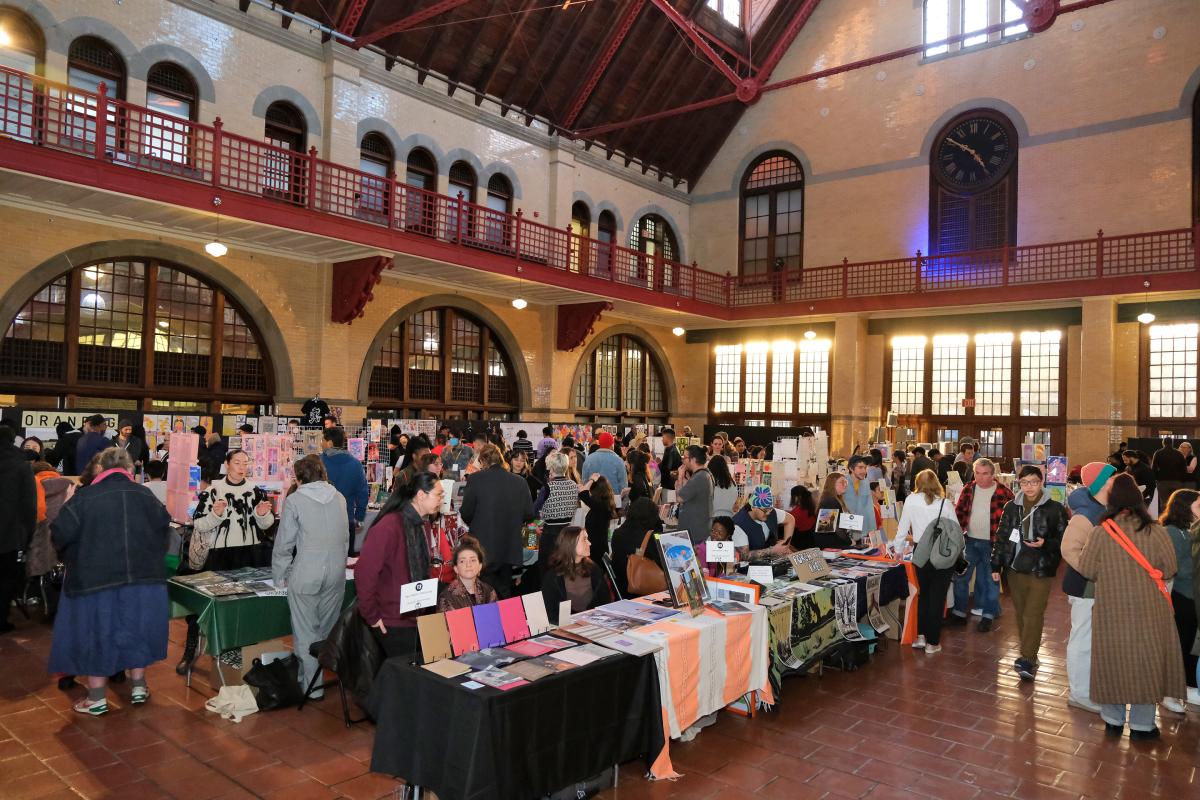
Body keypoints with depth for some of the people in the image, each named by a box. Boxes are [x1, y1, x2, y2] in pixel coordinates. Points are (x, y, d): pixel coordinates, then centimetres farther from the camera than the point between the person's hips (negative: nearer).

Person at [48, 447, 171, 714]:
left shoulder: (84, 497, -9)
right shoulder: (145, 495, -1)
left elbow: (60, 534, -9)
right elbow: (165, 530, 4)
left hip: (95, 578, -2)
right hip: (142, 577, 2)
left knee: (96, 631, 9)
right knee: (135, 628, 16)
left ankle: (97, 697, 15)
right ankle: (138, 687, 23)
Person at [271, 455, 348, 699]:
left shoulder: (294, 501, -4)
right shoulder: (339, 498, 8)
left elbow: (284, 543, -3)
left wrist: (279, 576, 8)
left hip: (306, 574, -4)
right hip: (337, 573, 4)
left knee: (306, 633, 7)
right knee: (328, 629, 15)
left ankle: (311, 686, 12)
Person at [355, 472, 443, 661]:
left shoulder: (421, 526, 9)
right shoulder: (388, 527, -19)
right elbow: (364, 572, -22)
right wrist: (372, 616, -17)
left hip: (418, 620, 8)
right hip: (393, 626, -8)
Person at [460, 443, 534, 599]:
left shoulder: (474, 479, -11)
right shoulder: (520, 481, -3)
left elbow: (466, 514, -7)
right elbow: (529, 514, 1)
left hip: (484, 547, -3)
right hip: (510, 549, 3)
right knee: (505, 592, 18)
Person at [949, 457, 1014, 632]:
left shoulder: (1003, 493, -10)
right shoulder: (968, 489, 2)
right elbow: (959, 512, 7)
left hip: (992, 543, -4)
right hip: (970, 541, 4)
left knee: (990, 581, 8)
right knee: (960, 577, 8)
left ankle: (987, 616, 22)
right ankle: (959, 613, 21)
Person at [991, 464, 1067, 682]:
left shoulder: (1054, 508, -6)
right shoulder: (1011, 507, 5)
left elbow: (1063, 539, -2)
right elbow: (1001, 537, 10)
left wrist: (1045, 544, -20)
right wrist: (996, 566, 7)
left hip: (1041, 570, -4)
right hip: (1015, 568, 4)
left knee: (1033, 615, -8)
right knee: (1021, 614, 12)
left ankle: (1027, 660, -4)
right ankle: (1029, 656, 25)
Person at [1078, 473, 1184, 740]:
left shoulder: (1099, 533, -12)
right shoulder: (1156, 532, -11)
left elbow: (1087, 570, -5)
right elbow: (1169, 570, -3)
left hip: (1111, 611, 0)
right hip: (1148, 613, 0)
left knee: (1113, 661, 12)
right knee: (1146, 663, 13)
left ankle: (1113, 720, 24)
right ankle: (1141, 725, 22)